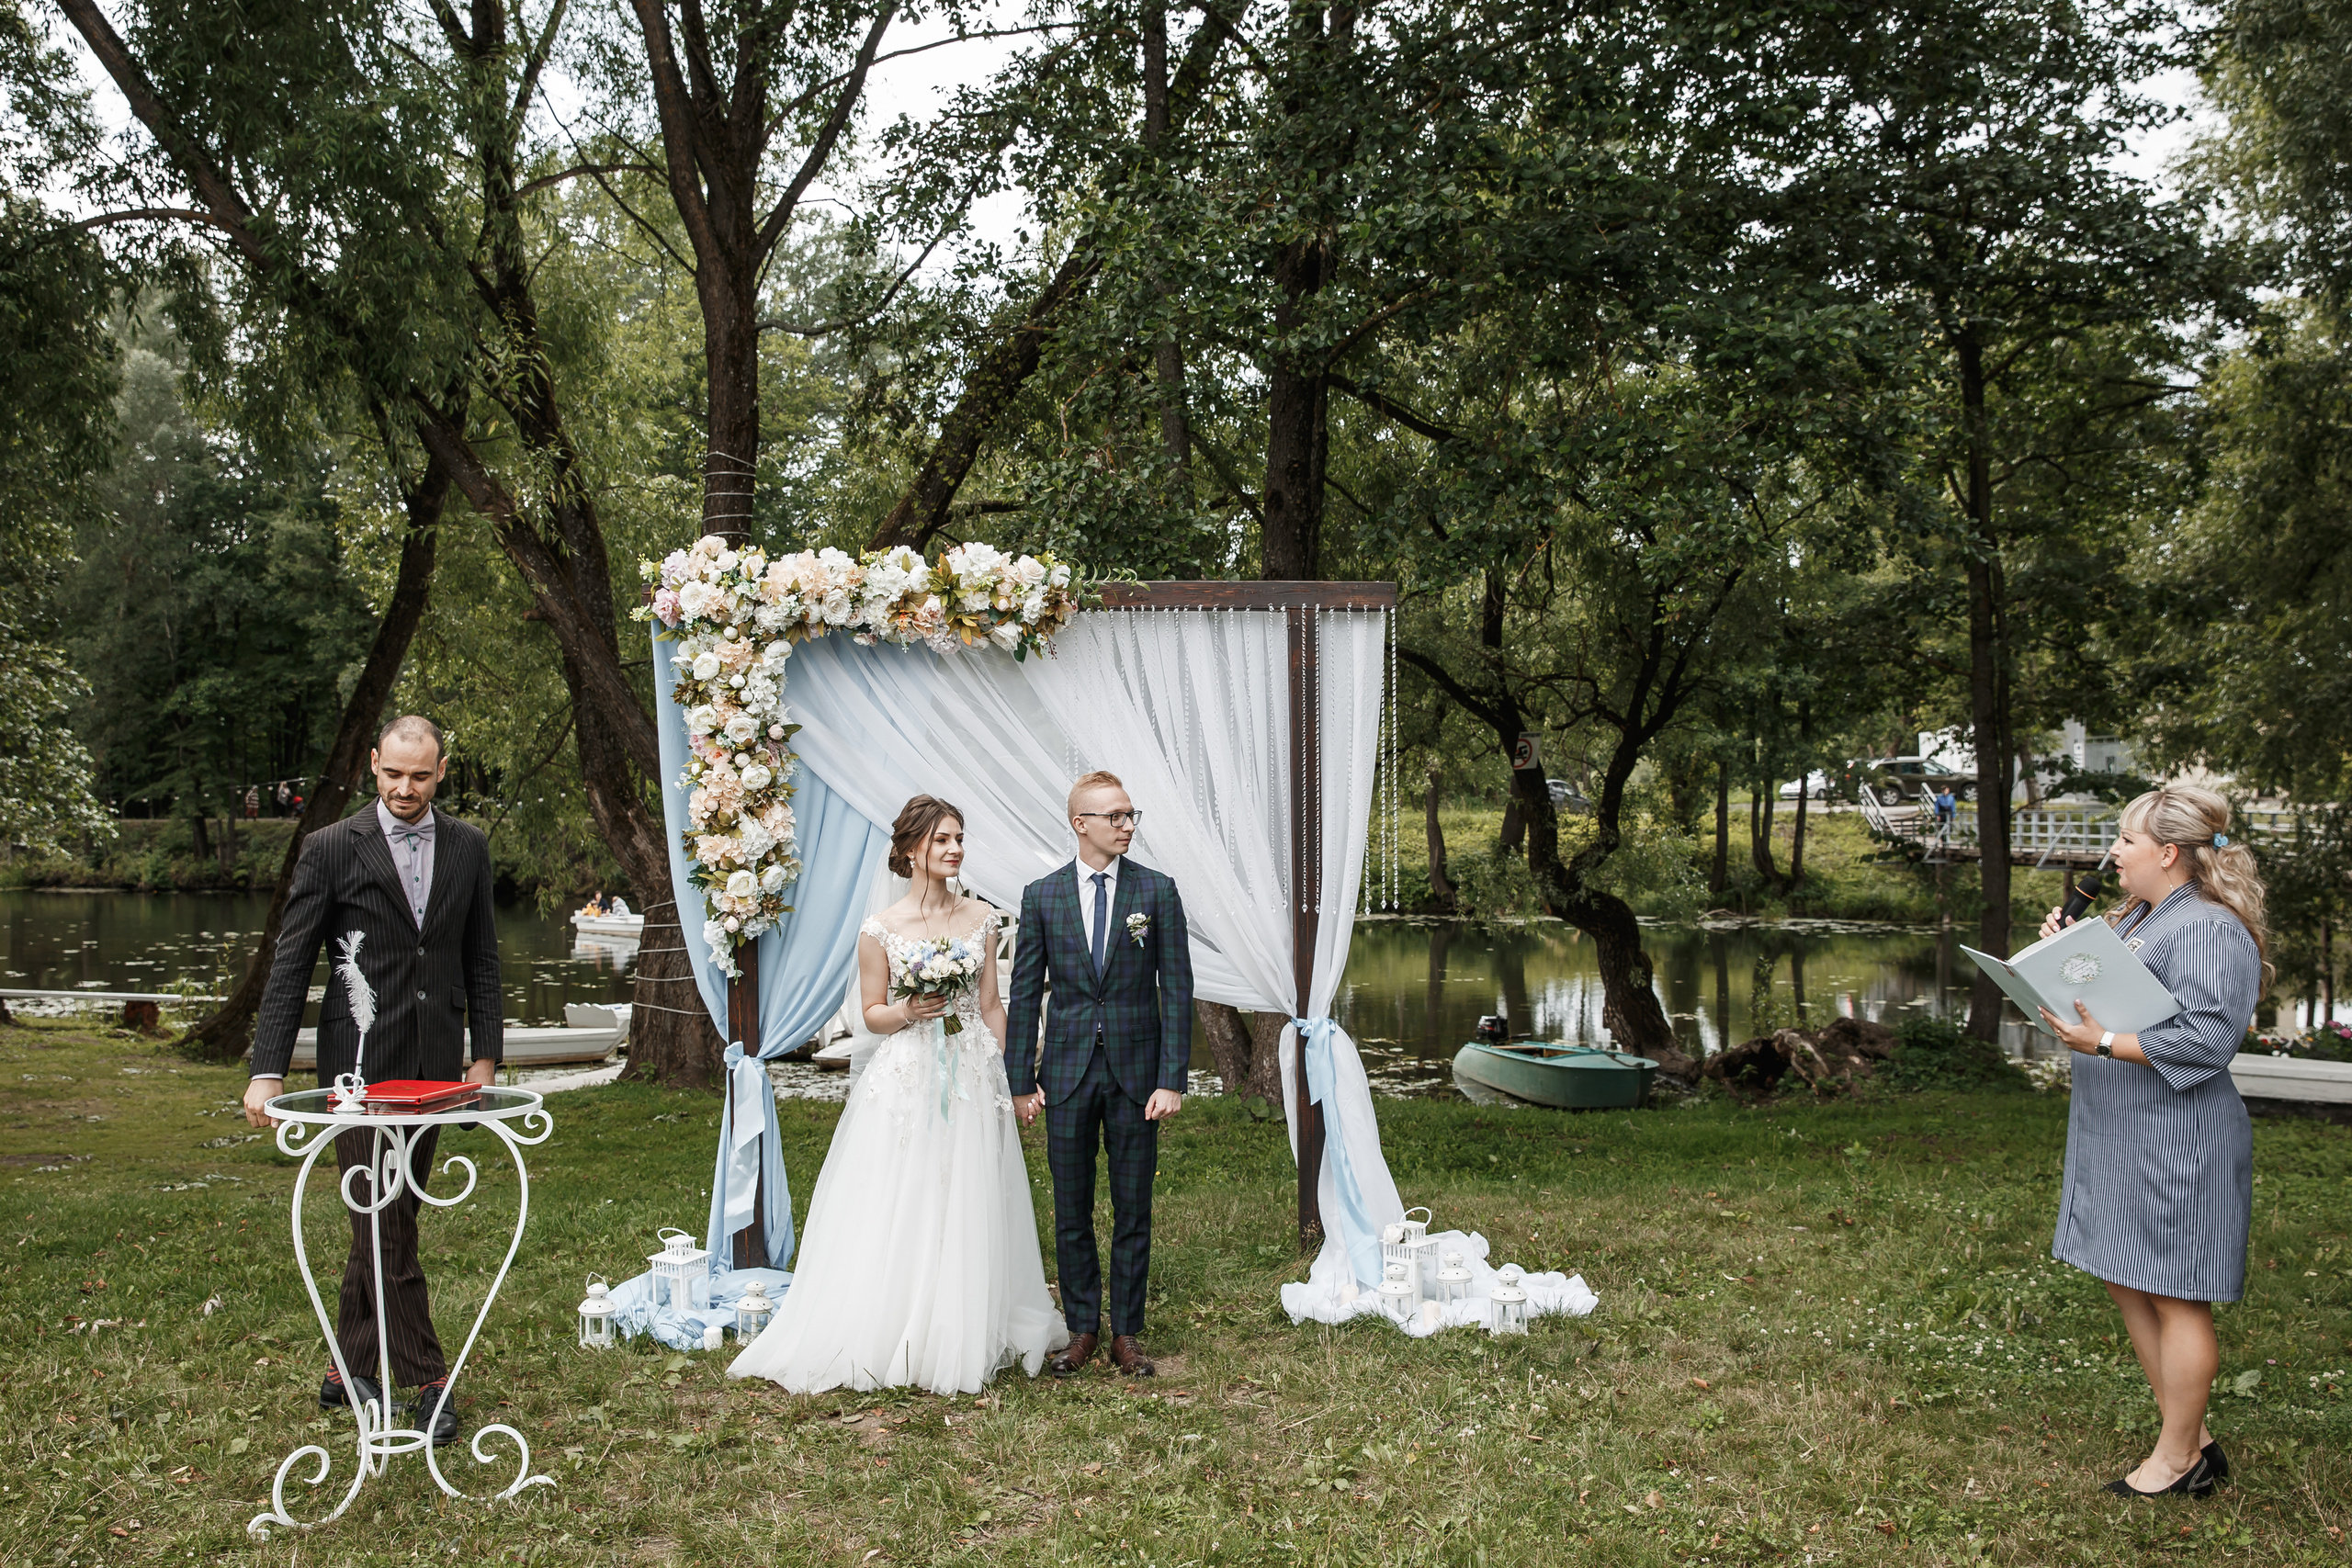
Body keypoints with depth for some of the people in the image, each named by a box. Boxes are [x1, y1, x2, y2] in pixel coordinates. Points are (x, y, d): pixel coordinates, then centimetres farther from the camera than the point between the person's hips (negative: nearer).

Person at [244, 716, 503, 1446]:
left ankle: (350, 1370, 24)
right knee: (386, 1226, -4)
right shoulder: (331, 849, -3)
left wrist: (486, 1054, 7)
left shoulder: (468, 847, 8)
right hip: (361, 1062, -4)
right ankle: (427, 1379, 3)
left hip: (432, 1065, 4)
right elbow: (290, 966, -4)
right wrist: (268, 1070, -10)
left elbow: (481, 959, 13)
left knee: (386, 1220, 12)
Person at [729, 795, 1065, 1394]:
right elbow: (872, 1013, 3)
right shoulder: (880, 930, -5)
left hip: (973, 1079, 3)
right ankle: (885, 1341, 13)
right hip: (906, 1081, -3)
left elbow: (991, 1006, 9)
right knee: (898, 1215, 0)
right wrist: (909, 1013, -17)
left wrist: (1006, 1077, 8)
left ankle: (963, 1341, 20)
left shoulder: (980, 917, 4)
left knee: (969, 1214, 7)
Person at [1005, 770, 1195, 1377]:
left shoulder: (1158, 891, 0)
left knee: (1133, 1212, 6)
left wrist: (1172, 1079, -8)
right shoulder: (1041, 896, 2)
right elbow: (1024, 992, 5)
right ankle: (1082, 1330, 21)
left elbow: (1176, 989, -2)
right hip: (1068, 1073, 1)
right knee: (1071, 1213, 8)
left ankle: (1126, 1333, 18)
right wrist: (1021, 1080, 1)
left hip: (1136, 1072, -1)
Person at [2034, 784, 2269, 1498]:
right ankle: (2193, 1441, 27)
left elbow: (2207, 1038, -25)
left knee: (2174, 1298, 0)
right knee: (2128, 1284, 16)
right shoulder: (2136, 918, 15)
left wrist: (2105, 1044, -26)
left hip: (2176, 1143, -11)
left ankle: (2178, 1457, 13)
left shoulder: (2209, 931, -17)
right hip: (2118, 1137, 11)